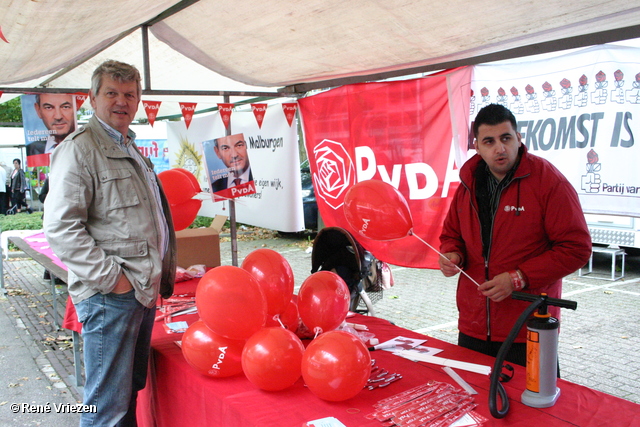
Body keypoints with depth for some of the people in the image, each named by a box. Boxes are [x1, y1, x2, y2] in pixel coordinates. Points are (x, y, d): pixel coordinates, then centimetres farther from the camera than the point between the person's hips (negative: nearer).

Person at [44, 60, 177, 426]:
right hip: (109, 297, -9)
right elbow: (60, 227, -19)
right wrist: (111, 278, -20)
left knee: (132, 391, 19)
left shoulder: (131, 150, 18)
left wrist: (161, 274, 18)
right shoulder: (79, 149, -10)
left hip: (145, 290, 9)